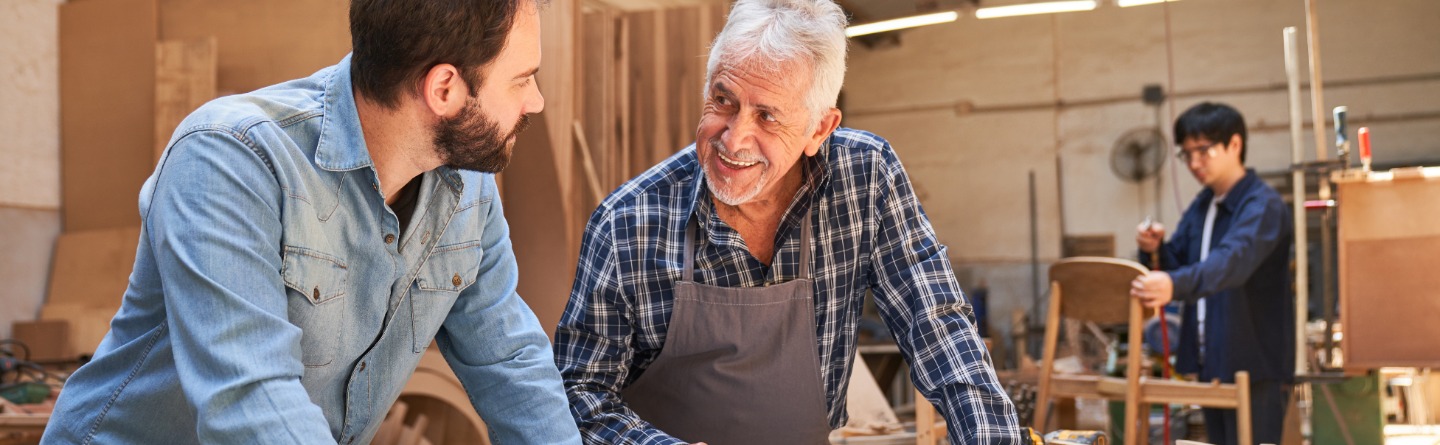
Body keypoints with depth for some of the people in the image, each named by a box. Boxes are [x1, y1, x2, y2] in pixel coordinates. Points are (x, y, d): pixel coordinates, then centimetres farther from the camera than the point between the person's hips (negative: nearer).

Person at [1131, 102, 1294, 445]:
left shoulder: (1263, 205, -15)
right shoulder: (1202, 205, 11)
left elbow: (1233, 260, -34)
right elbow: (1178, 267, 12)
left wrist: (1175, 284, -51)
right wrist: (1156, 250, -10)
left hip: (1255, 367, -8)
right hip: (1212, 363, 8)